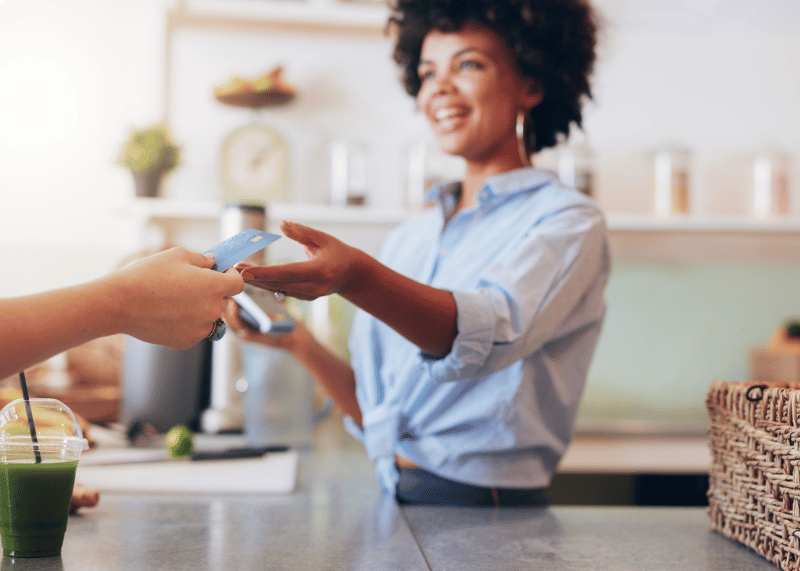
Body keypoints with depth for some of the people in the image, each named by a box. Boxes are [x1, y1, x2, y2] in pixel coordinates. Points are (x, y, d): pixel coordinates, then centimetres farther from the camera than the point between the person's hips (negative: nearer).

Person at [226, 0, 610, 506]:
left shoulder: (568, 222, -3)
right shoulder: (408, 240, 14)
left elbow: (493, 331, -25)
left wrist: (356, 277, -39)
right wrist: (301, 345, 0)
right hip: (390, 503, 6)